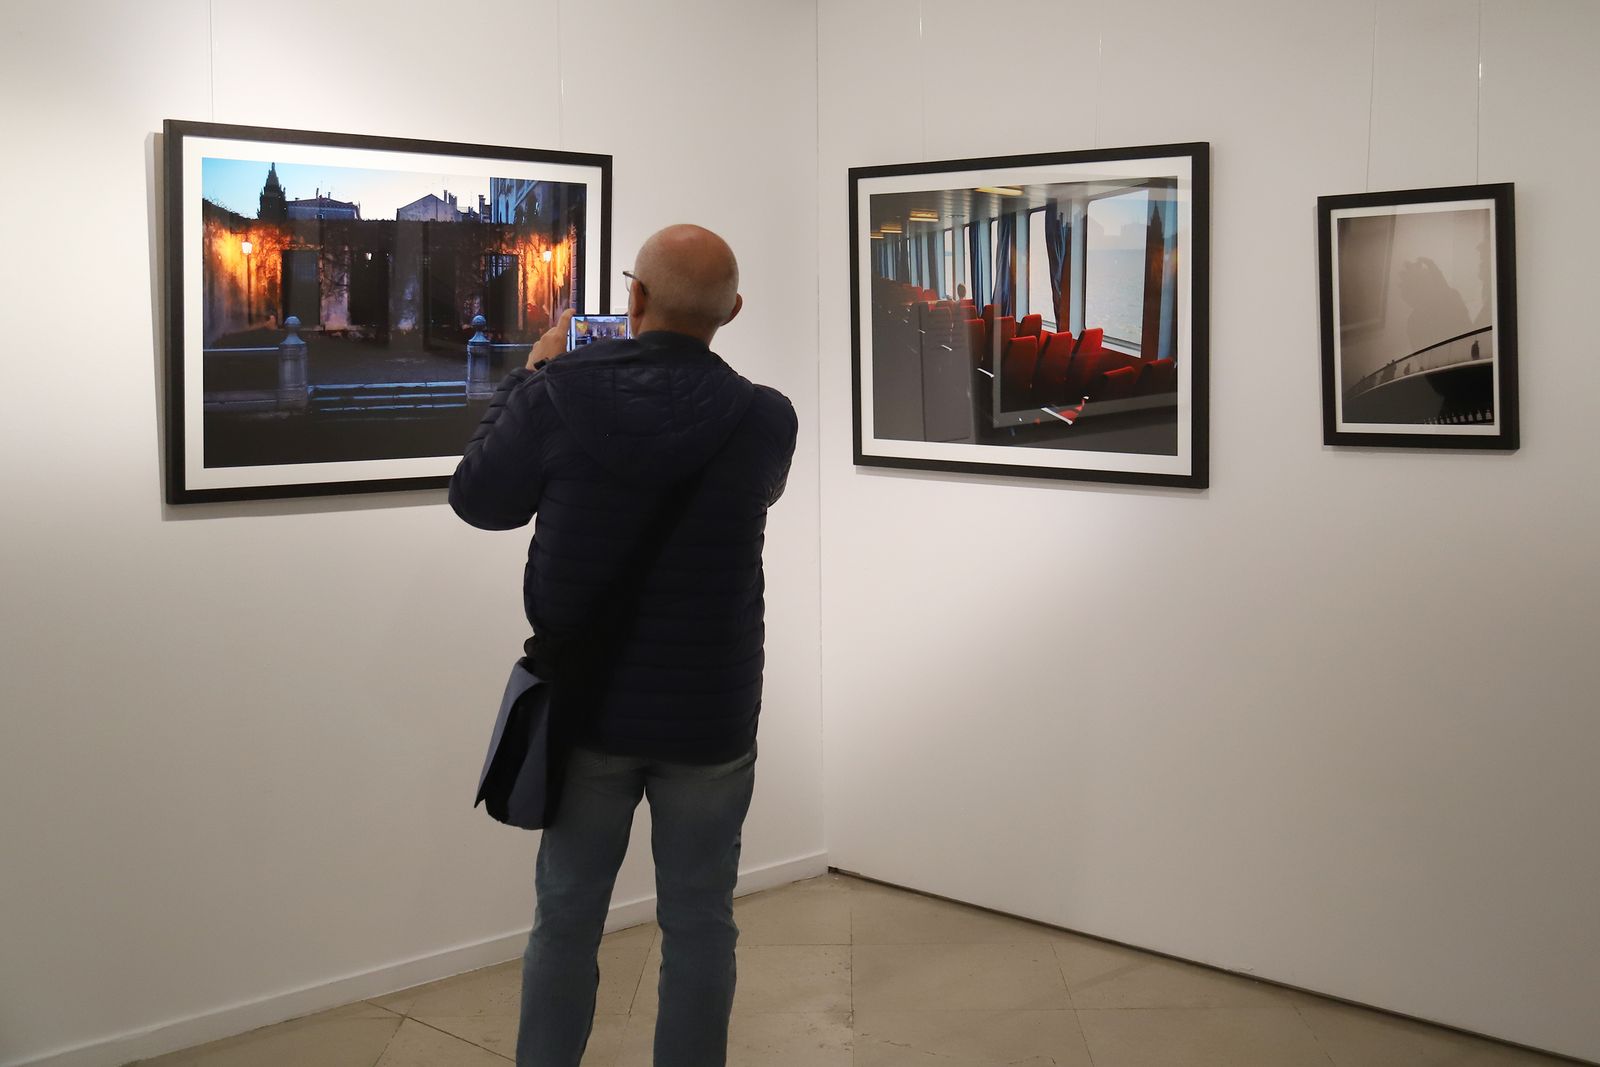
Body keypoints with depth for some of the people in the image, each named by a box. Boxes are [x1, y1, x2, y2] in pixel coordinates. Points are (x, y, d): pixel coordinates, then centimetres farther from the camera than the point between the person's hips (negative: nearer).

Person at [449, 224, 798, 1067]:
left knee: (566, 918, 15)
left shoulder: (558, 392, -13)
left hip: (587, 704, 1)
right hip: (709, 713, 0)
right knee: (698, 926, 12)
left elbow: (477, 500, 3)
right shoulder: (764, 419, -11)